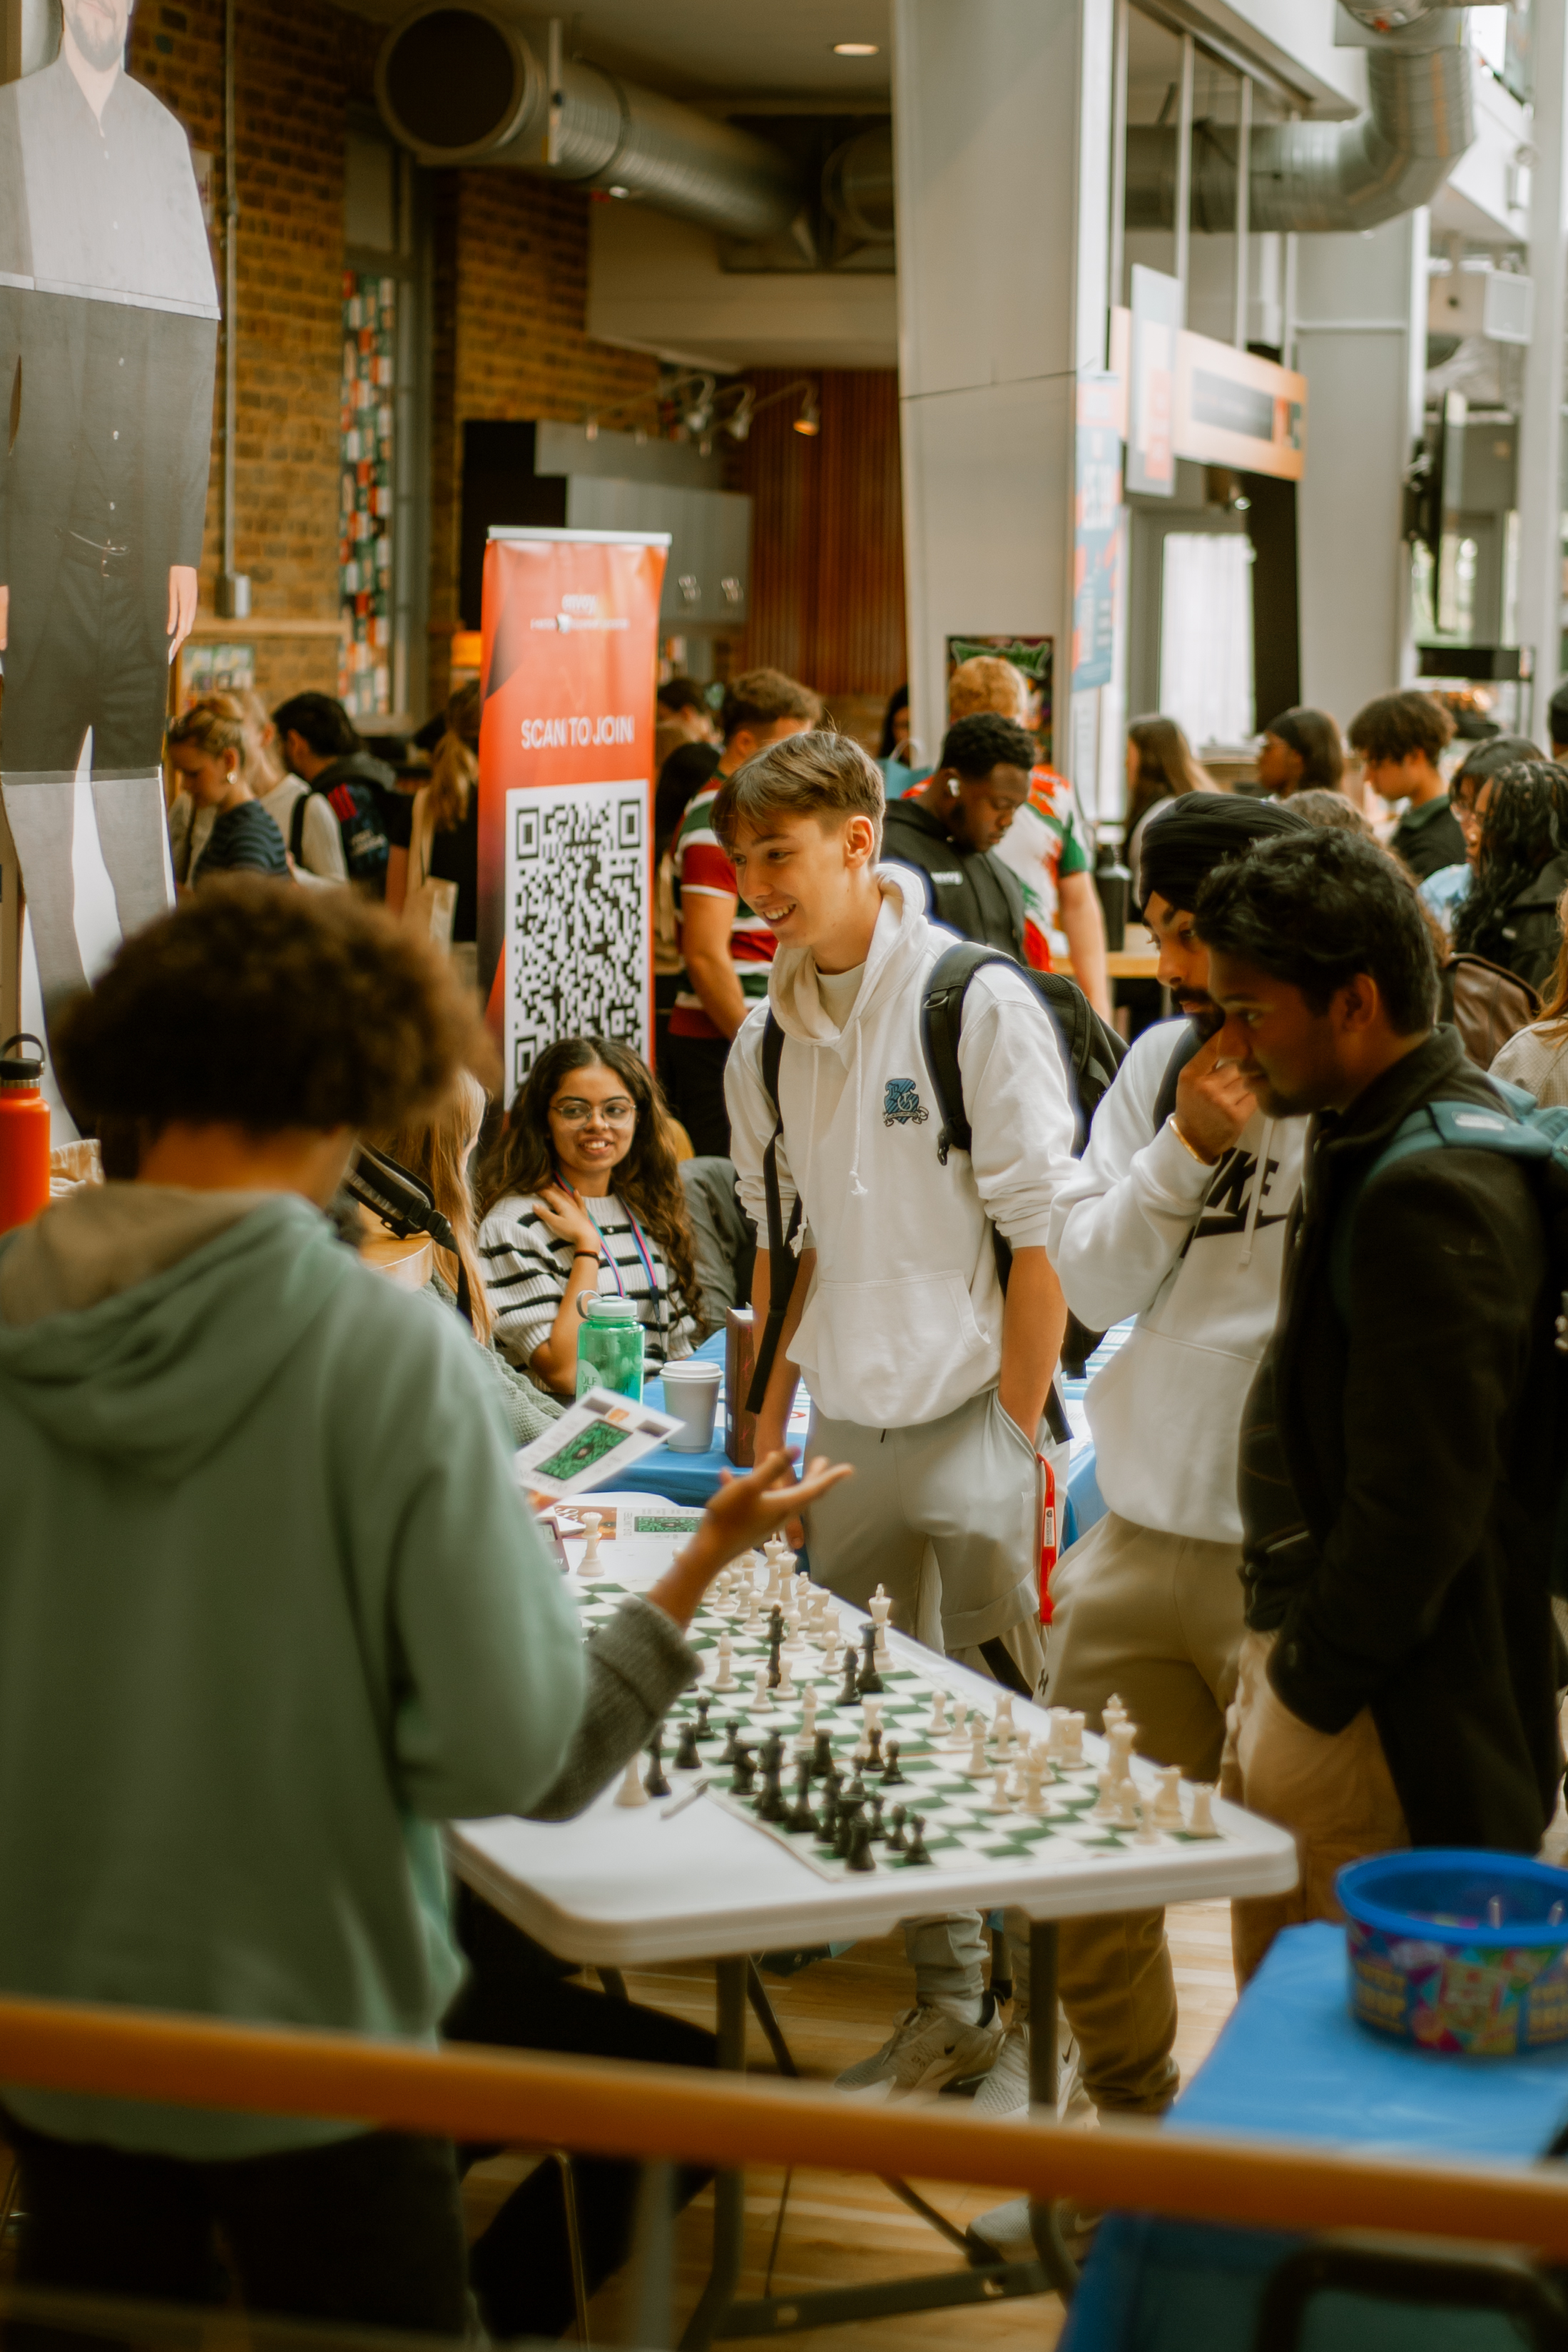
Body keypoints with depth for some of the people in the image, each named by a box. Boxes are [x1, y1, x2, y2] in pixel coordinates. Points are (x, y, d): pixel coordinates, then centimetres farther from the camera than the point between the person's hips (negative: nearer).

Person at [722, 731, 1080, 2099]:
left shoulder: (980, 1003, -10)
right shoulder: (771, 1036, 8)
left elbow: (1044, 1238, -10)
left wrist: (1019, 1440, -12)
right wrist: (763, 1435, 13)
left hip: (968, 1423, -6)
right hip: (844, 1427, 6)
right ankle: (950, 2000, 19)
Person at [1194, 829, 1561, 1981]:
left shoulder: (1437, 1193, -21)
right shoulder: (1365, 1141, 10)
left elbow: (1421, 1502, -23)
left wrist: (1307, 1695, -15)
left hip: (1386, 1714, -10)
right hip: (1308, 1650, 10)